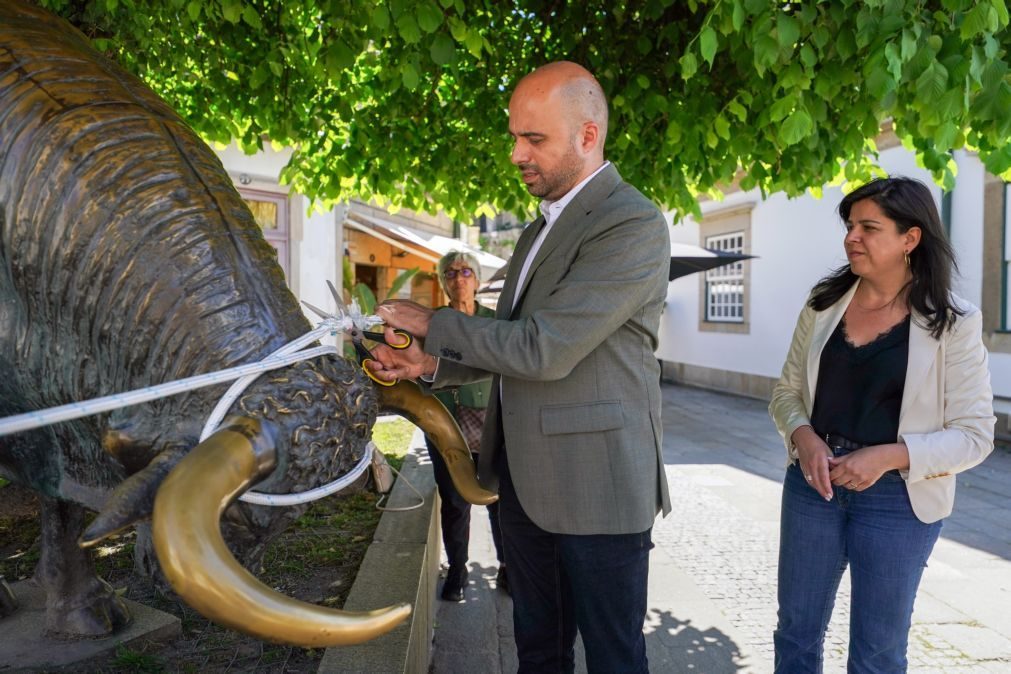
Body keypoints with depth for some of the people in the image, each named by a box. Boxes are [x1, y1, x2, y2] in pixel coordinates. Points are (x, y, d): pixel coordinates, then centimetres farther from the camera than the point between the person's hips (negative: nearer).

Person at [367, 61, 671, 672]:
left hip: (595, 482, -8)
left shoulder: (633, 224, -16)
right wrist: (431, 364, 2)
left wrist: (433, 323, -11)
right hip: (526, 478, 9)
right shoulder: (542, 228, 14)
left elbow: (544, 349, -23)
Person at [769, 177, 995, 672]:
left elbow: (974, 434, -8)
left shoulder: (954, 324, -9)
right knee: (795, 632, 15)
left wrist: (889, 456, -22)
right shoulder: (823, 304, 1)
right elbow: (786, 391, 6)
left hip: (897, 498, -3)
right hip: (812, 483, 3)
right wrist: (803, 437, -14)